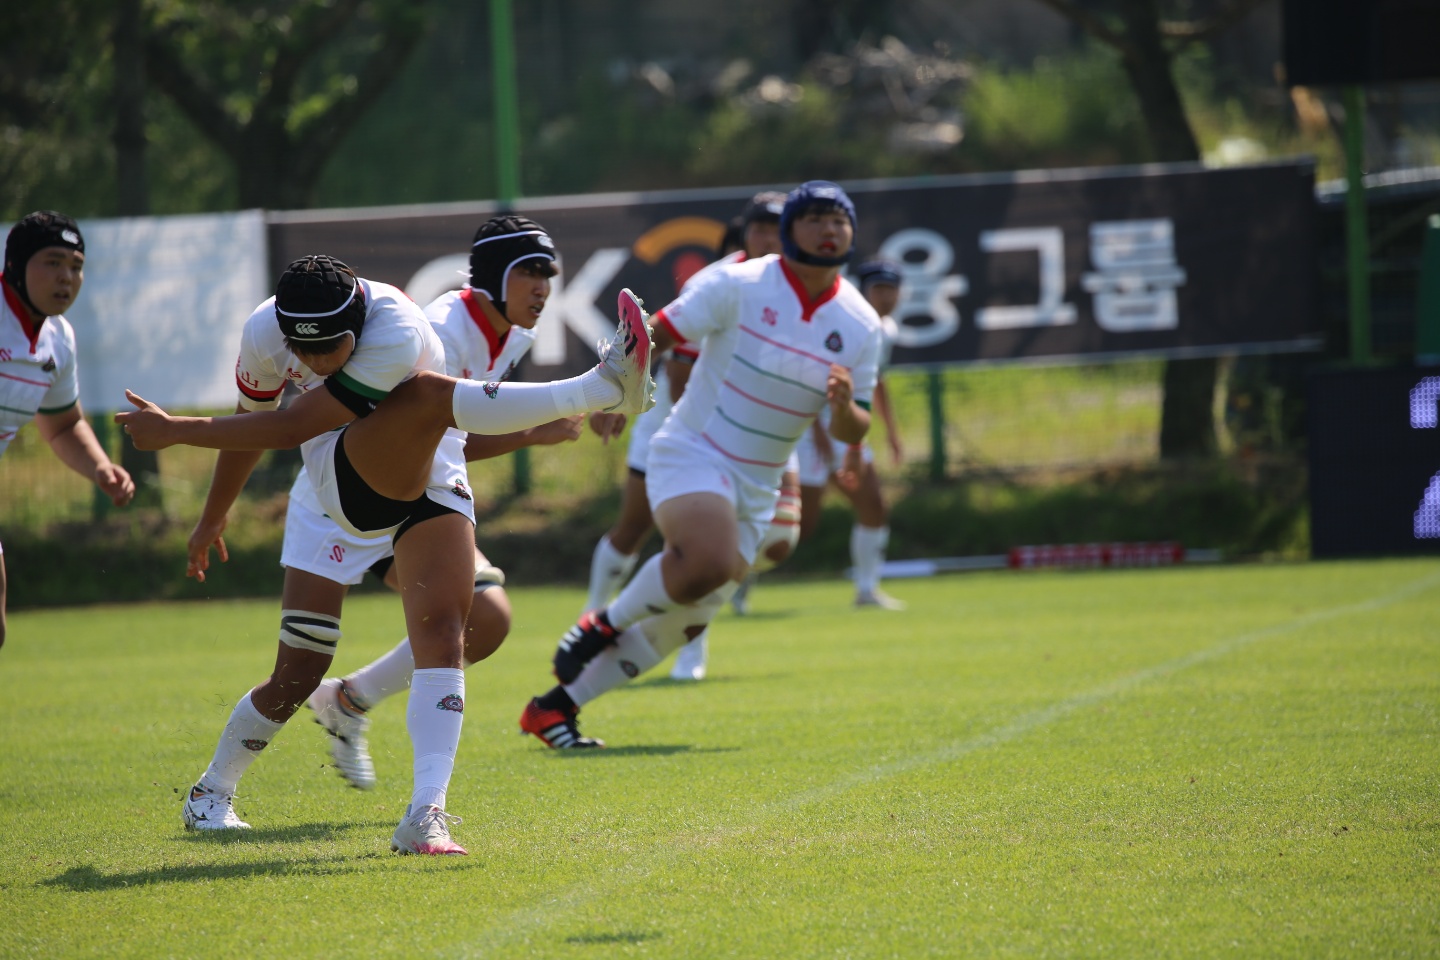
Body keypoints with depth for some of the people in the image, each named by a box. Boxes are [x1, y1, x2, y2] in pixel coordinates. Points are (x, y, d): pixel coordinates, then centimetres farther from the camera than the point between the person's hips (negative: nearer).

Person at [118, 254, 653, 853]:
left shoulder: (399, 335, -28)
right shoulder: (264, 332, -11)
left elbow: (291, 429, -25)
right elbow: (251, 424, 11)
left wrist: (175, 432, -19)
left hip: (431, 486, -1)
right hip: (349, 480, 1)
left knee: (442, 634, -21)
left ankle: (426, 816, -26)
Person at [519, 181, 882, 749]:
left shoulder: (861, 326, 2)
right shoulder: (740, 286, -10)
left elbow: (851, 433, 6)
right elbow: (657, 334, -7)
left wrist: (845, 409, -17)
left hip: (756, 488, 6)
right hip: (692, 454, -6)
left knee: (682, 624, 4)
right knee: (708, 562, -34)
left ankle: (554, 708, 14)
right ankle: (605, 624, -8)